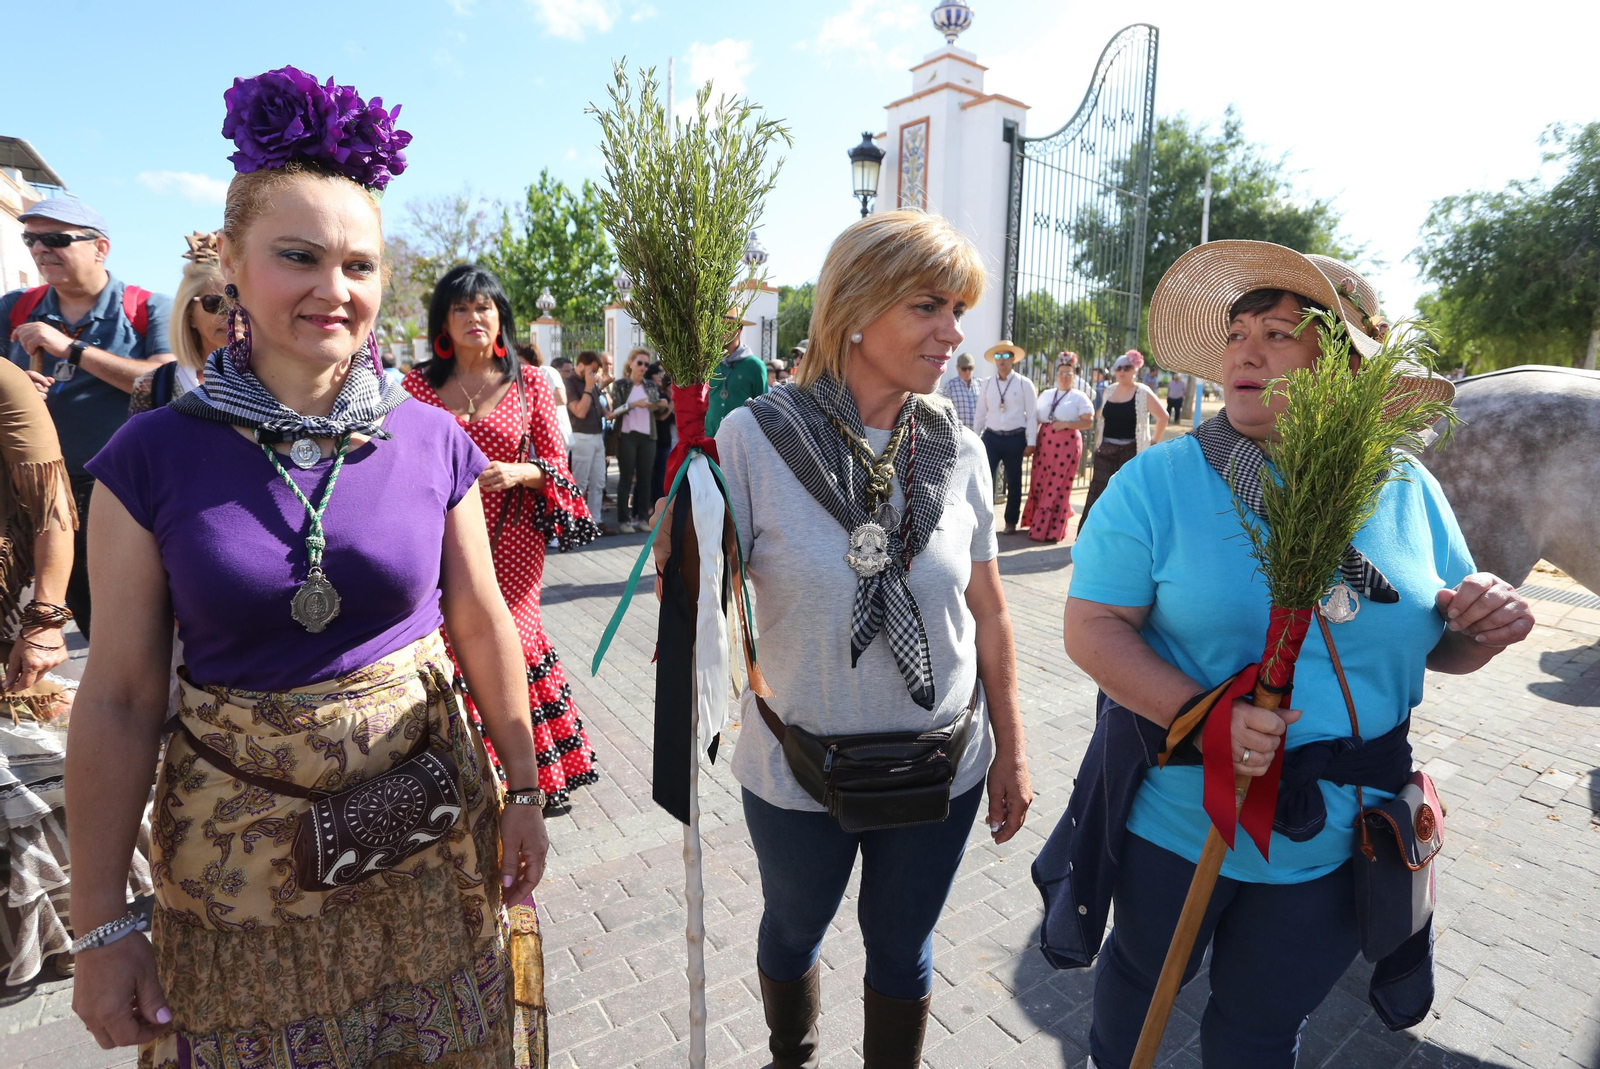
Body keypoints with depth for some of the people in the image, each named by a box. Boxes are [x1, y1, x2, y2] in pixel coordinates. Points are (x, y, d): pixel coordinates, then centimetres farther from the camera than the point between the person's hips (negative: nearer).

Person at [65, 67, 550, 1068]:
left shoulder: (434, 443, -6)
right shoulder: (153, 456, -7)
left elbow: (484, 626, 1)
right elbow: (119, 698, -4)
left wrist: (525, 791, 5)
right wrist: (102, 924, -1)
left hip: (429, 832, 1)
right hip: (235, 853, 0)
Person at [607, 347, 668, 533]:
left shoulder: (651, 386, 12)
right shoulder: (620, 384, 1)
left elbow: (657, 413, 14)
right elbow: (615, 410, -9)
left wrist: (663, 406, -7)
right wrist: (634, 404, -21)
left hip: (648, 437, 4)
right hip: (627, 436, -4)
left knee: (645, 478, 4)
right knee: (626, 478, -2)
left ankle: (643, 517, 11)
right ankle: (624, 519, 2)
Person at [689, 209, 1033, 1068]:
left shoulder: (958, 450, -6)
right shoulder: (756, 438, -17)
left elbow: (987, 610, 2)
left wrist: (1011, 750, 8)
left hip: (939, 770, 2)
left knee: (901, 948, 22)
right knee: (793, 932, 26)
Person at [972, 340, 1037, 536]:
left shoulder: (1024, 384, -2)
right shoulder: (986, 384, 5)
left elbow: (1032, 415, -3)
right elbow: (980, 414, 9)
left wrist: (1031, 443, -7)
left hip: (1015, 439, -1)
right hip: (991, 437, 1)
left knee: (1013, 483, 9)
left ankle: (1011, 522, 21)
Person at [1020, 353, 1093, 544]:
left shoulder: (1079, 397, 1)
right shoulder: (1046, 394, 14)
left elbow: (1088, 422, -4)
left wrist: (1066, 424, -16)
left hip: (1067, 445, -4)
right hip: (1044, 444, 5)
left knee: (1058, 487, -1)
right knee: (1039, 484, 5)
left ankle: (1051, 531, 6)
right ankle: (1037, 524, 21)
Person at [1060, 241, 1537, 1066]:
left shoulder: (1409, 492, -2)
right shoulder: (1156, 481, -14)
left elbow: (1437, 646, 8)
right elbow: (1091, 628, -18)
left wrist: (1485, 629, -14)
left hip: (1337, 842, 3)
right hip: (1174, 820, -2)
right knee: (1141, 980, 24)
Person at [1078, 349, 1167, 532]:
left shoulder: (1143, 393, -6)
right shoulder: (1109, 391, 9)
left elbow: (1163, 417, -5)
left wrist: (1155, 441, -3)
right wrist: (1097, 443, 13)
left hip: (1131, 452, -4)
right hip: (1105, 451, 4)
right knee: (1098, 493, 5)